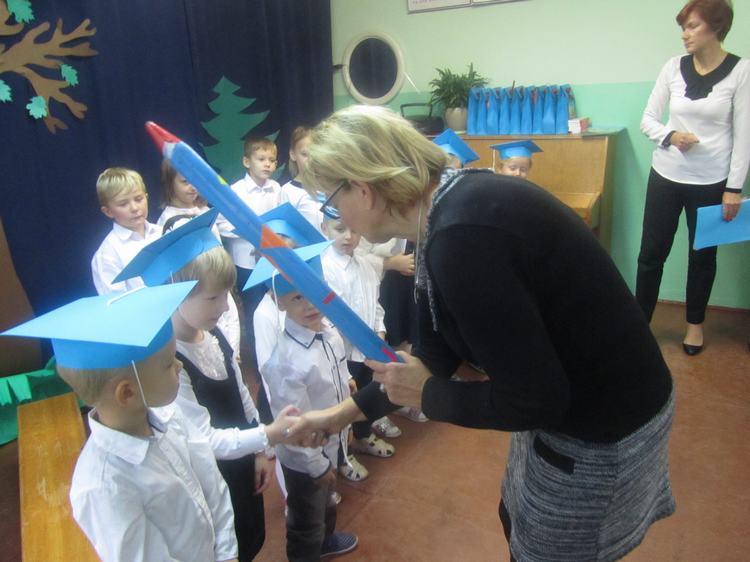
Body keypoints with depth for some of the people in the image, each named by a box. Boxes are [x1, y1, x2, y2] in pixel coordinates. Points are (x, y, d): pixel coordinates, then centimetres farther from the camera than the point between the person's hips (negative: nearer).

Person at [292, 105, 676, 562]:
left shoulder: (463, 235, -33)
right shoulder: (449, 205, -3)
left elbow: (531, 400, -28)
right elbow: (439, 351, 6)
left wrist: (427, 395, -12)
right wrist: (344, 412, 11)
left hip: (602, 428, -8)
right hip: (572, 397, 8)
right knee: (520, 524, 28)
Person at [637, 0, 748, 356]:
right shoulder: (673, 67, 2)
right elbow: (647, 120, 4)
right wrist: (670, 136, -17)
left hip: (711, 182, -2)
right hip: (666, 176, 2)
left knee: (702, 256, 11)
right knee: (651, 253, 4)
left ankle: (695, 323, 30)